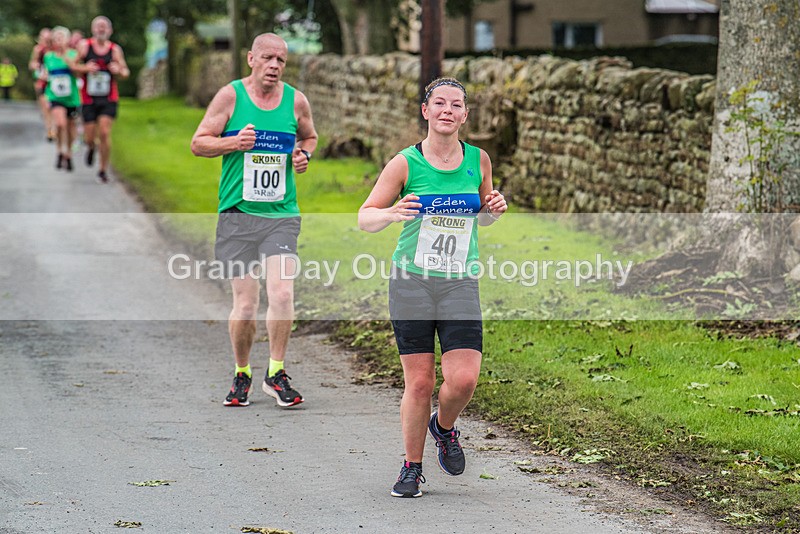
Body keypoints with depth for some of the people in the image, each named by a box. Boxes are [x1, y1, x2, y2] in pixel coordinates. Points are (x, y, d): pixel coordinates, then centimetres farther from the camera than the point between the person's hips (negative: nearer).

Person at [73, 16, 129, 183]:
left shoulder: (115, 49, 2)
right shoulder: (84, 46, 0)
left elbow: (126, 72, 8)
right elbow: (72, 65, 1)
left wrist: (119, 70, -14)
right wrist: (85, 68, -18)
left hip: (109, 100, 0)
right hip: (88, 99, 0)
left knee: (105, 133, -12)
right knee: (89, 137, 1)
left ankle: (103, 170, 3)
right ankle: (91, 148, 40)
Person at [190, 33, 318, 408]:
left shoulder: (296, 100, 7)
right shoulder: (230, 96, -1)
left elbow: (309, 137, 26)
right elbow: (198, 143, 2)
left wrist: (303, 154, 4)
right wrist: (234, 143, -14)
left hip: (281, 214, 1)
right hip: (238, 212, -1)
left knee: (282, 293, -14)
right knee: (245, 303, -1)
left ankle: (276, 374, 3)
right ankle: (242, 374, 21)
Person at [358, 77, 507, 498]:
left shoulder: (478, 160, 5)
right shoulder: (405, 163, -3)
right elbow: (365, 217, 1)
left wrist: (495, 209, -2)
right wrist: (392, 213, -20)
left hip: (460, 284, 2)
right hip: (411, 280, -2)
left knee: (463, 379, -11)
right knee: (419, 382, -2)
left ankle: (444, 427, 24)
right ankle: (412, 468, 17)